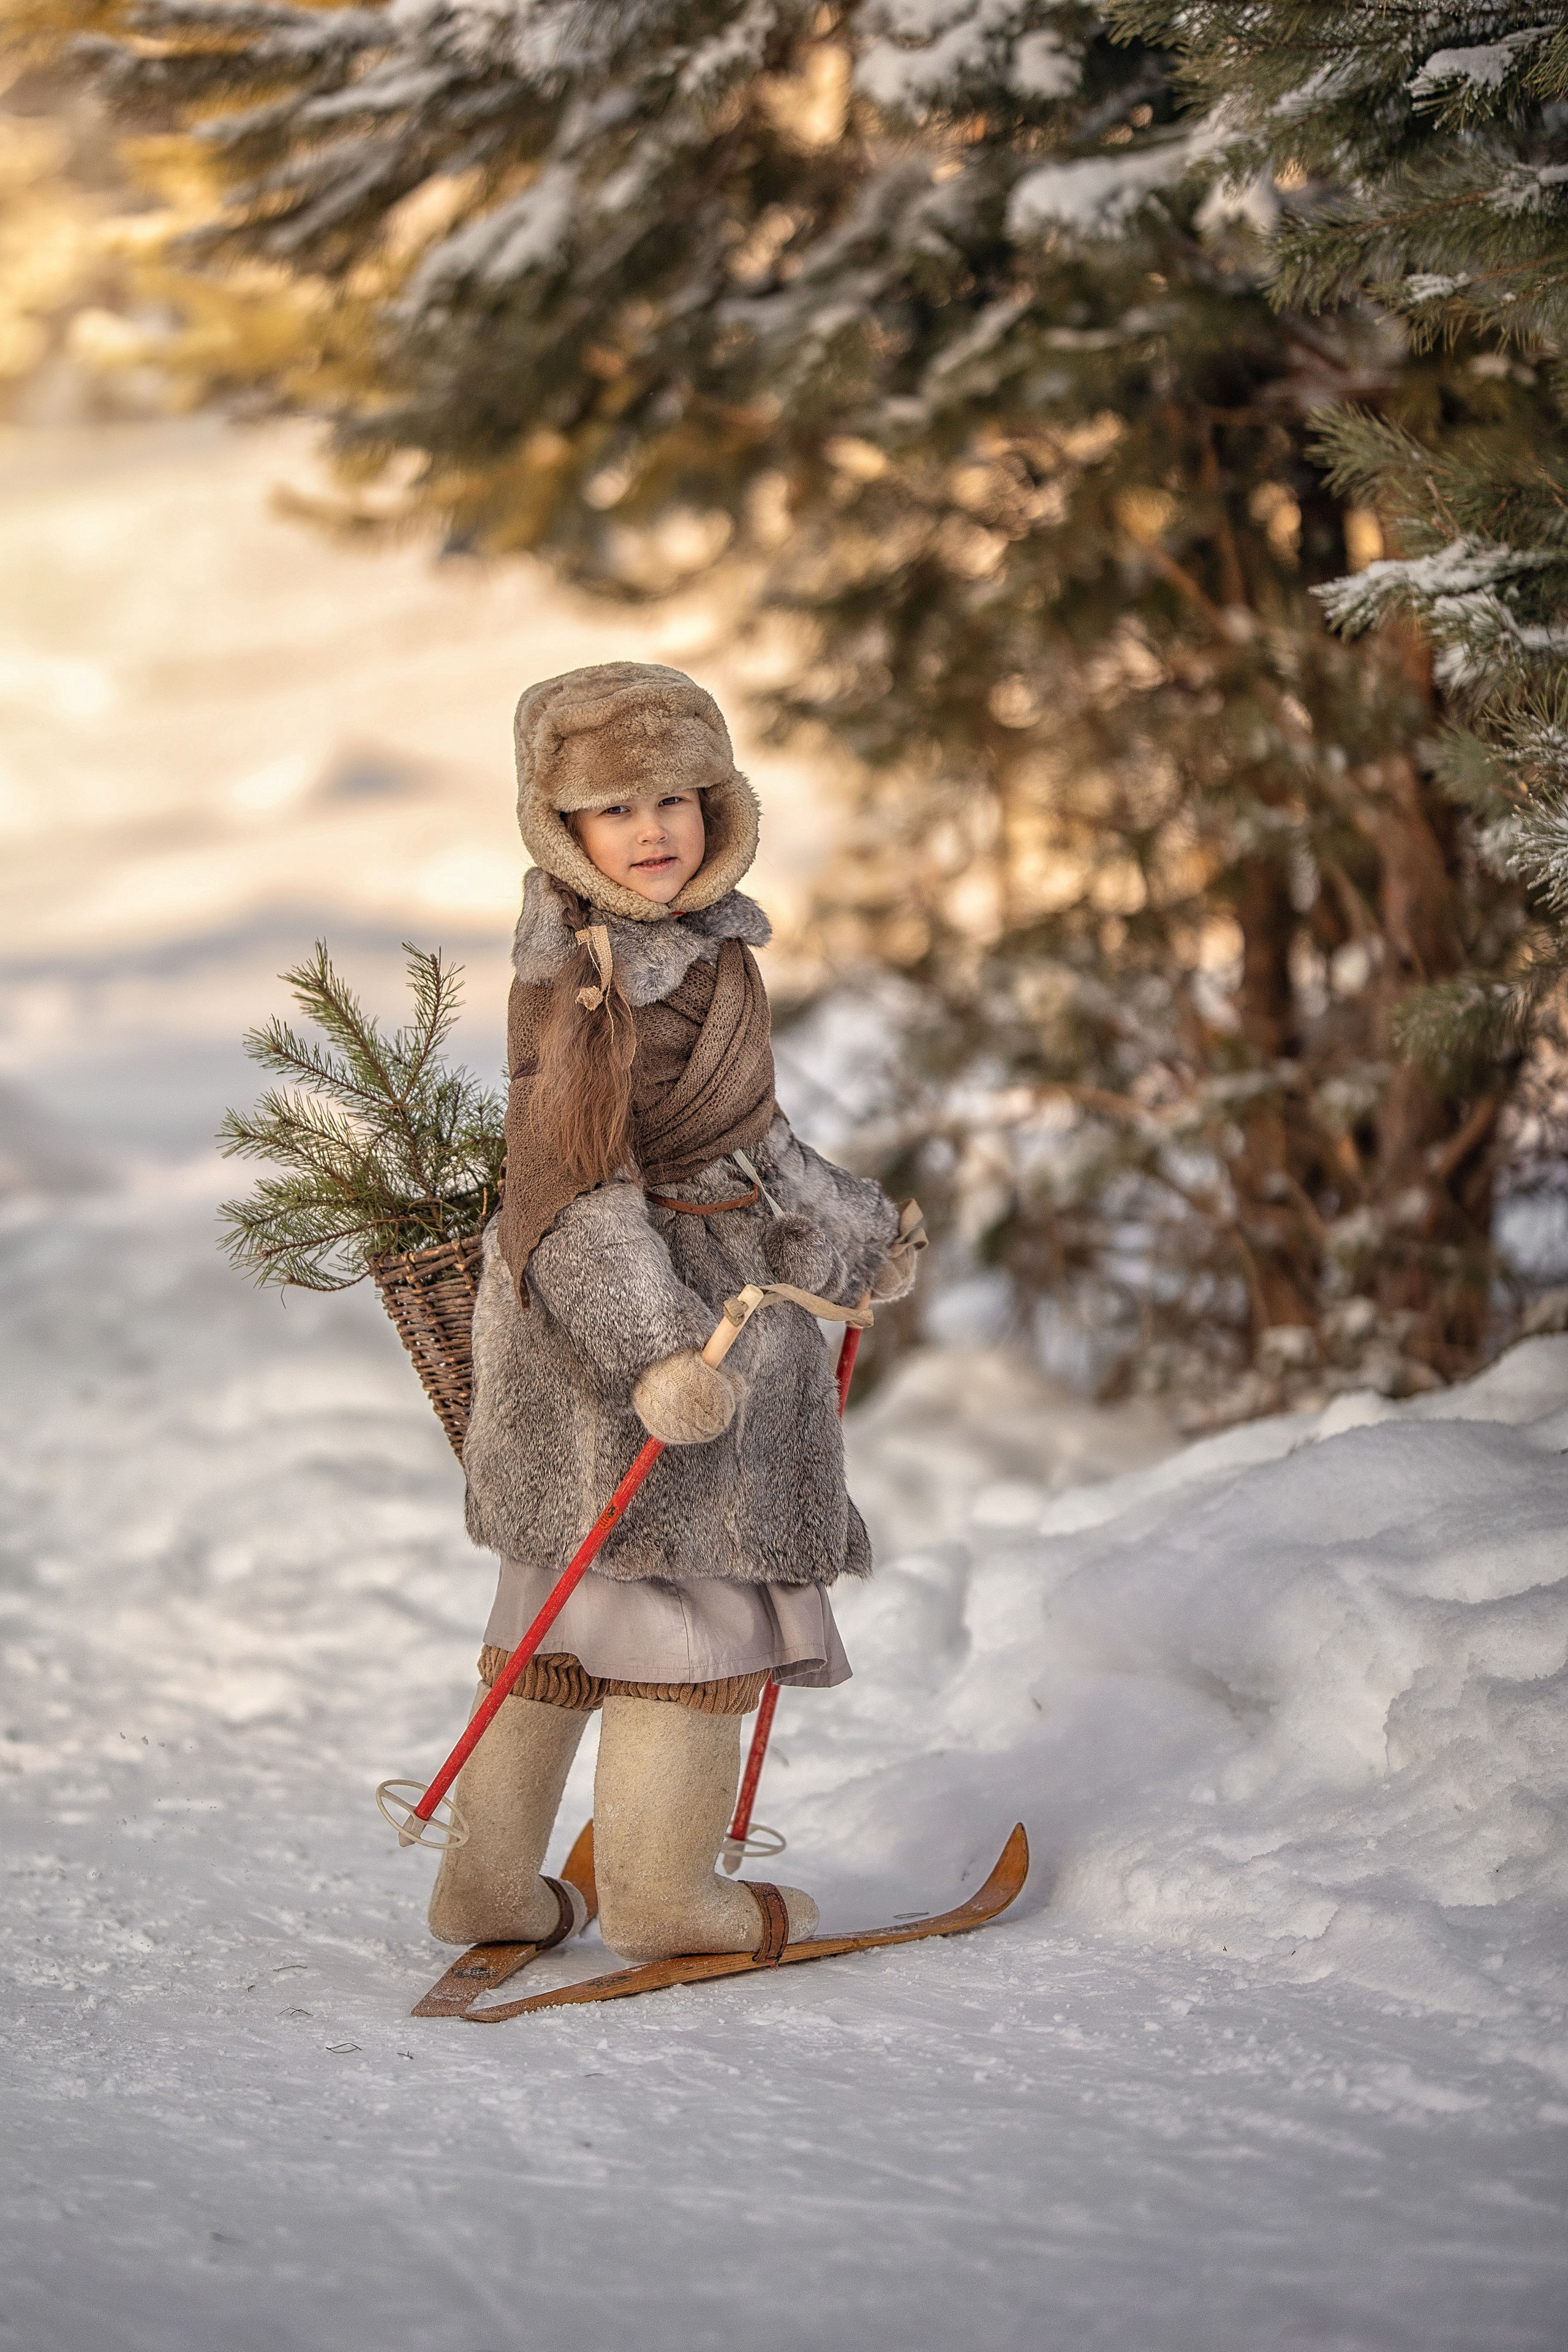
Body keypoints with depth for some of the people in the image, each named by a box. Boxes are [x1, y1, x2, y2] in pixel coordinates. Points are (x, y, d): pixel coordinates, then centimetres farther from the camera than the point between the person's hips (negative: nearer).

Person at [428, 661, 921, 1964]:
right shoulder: (584, 978, -20)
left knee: (565, 1605, 14)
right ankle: (657, 1888, 11)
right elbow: (572, 1188, -26)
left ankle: (494, 1883, 23)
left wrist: (854, 1234, 32)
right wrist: (657, 1349, -33)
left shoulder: (699, 946, 10)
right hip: (632, 1313, -10)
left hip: (704, 1288, 10)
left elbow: (740, 1140, 23)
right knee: (698, 1592, 1)